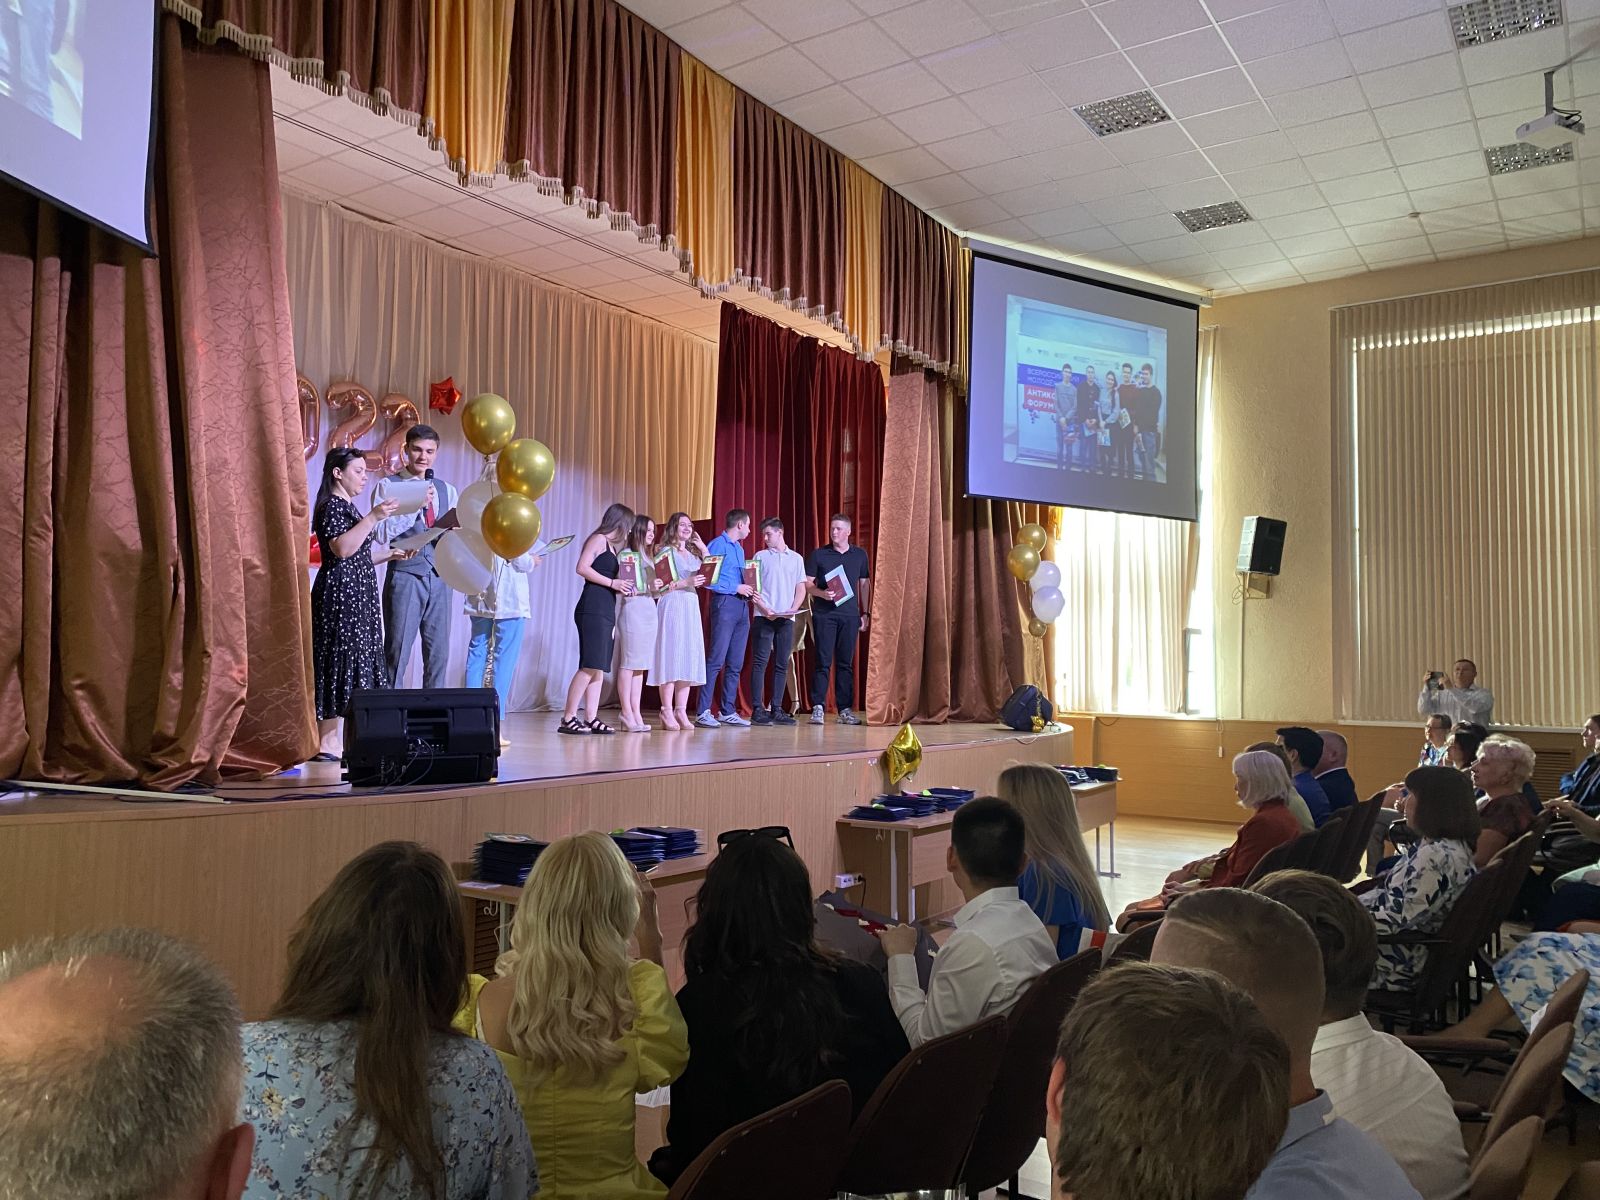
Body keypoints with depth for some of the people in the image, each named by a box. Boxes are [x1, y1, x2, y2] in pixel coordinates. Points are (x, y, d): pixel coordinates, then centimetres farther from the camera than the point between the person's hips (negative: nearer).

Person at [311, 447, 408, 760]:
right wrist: (373, 517, -25)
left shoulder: (347, 507, 21)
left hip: (355, 596, 10)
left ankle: (332, 739, 11)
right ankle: (327, 743, -7)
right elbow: (341, 549, -24)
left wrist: (389, 554, 17)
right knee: (338, 660, -10)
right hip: (339, 594, -10)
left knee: (351, 661, 8)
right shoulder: (331, 506, -9)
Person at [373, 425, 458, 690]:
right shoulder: (388, 486, 1)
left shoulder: (447, 490, 14)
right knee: (397, 651, -1)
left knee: (439, 653, 7)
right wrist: (417, 505, -16)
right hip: (405, 576, -4)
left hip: (439, 578, 4)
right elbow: (383, 533, -11)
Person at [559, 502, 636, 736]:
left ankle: (591, 719, 5)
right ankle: (568, 719, -13)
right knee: (590, 665, -15)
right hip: (592, 609, -10)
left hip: (606, 612, 10)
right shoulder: (598, 539, -1)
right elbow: (582, 568, -14)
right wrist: (612, 583, -14)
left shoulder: (611, 546, 23)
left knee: (599, 668, 5)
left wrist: (621, 588, 7)